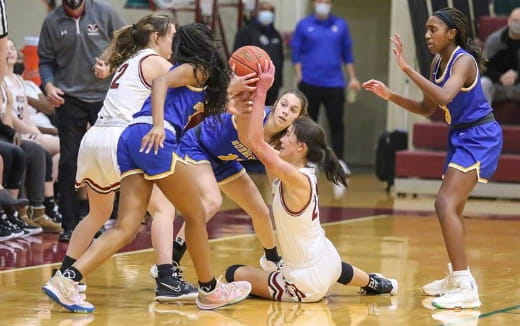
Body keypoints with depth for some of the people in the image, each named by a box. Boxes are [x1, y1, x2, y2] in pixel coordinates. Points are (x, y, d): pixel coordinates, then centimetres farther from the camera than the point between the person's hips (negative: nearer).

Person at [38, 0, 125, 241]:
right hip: (69, 99, 1)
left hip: (105, 96, -1)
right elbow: (46, 60, 7)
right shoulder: (52, 22, 2)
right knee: (69, 162, 0)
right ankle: (70, 225, 7)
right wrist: (48, 85, -9)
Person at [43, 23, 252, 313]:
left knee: (126, 228, -2)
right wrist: (158, 125, -23)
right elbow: (160, 82, -10)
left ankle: (66, 280, -16)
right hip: (153, 139, -8)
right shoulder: (198, 69, 8)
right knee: (196, 216, 7)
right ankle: (210, 291, 16)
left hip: (132, 140, 8)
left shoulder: (186, 71, 34)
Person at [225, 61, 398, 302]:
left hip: (308, 281, -9)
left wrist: (261, 91, -34)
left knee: (234, 274, 0)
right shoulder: (288, 171, -4)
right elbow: (247, 138, -3)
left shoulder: (298, 180, -27)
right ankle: (375, 284, 56)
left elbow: (256, 143, -37)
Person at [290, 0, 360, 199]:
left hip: (334, 84, 0)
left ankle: (340, 164, -1)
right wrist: (299, 77, -4)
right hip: (310, 83, 0)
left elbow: (347, 54, 11)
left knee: (336, 125, -4)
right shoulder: (304, 26, 3)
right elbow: (296, 54, 4)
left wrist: (352, 78, 7)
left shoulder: (340, 25, 7)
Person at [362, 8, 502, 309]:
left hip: (479, 137, -10)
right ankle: (456, 278, 36)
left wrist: (407, 68, -36)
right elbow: (428, 108, 14)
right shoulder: (438, 63, 7)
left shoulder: (463, 60, -19)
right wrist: (390, 96, 4)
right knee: (451, 207, 20)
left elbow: (444, 96, -37)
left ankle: (466, 288, -25)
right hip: (461, 137, 10)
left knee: (446, 204, -21)